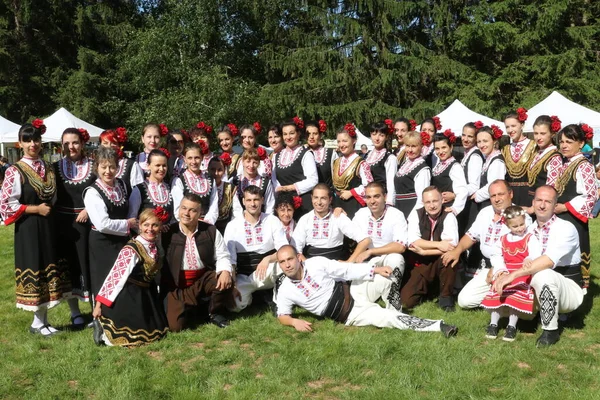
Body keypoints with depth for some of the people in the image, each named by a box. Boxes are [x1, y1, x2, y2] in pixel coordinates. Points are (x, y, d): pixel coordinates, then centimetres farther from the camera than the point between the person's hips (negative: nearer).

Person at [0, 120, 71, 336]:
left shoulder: (47, 168, 9)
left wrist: (50, 210, 2)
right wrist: (36, 209, -14)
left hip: (48, 225, 6)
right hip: (28, 228, -6)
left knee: (49, 267, 9)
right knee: (34, 270, 1)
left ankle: (41, 321, 21)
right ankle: (39, 322, 14)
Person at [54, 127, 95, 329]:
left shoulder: (93, 166, 2)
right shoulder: (56, 167, 4)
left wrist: (89, 210, -11)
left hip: (88, 221, -1)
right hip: (63, 222, 1)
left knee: (90, 265, 2)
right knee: (68, 266, 6)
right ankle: (75, 311, 18)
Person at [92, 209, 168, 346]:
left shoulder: (156, 249, 1)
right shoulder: (131, 250, -21)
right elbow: (115, 277, -21)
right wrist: (99, 304, -19)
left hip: (146, 298, 8)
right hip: (126, 300, -8)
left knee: (155, 333, 12)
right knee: (132, 338, -9)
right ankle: (105, 333, 15)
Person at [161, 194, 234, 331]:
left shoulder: (211, 231, -3)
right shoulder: (167, 233, -8)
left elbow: (222, 256, -2)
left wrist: (225, 271, -25)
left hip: (204, 279, 2)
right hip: (176, 285, -2)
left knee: (226, 280, -28)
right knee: (175, 326, -17)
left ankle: (215, 313, 3)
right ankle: (189, 307, 20)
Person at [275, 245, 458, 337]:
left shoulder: (316, 263, -9)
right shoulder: (285, 291, -7)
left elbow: (346, 270, -7)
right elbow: (282, 316, 3)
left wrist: (376, 269, -15)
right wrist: (294, 321, -21)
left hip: (353, 291, 2)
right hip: (349, 316, -2)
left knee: (386, 278, -25)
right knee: (387, 318, -22)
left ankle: (394, 309, 0)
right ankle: (437, 325, -15)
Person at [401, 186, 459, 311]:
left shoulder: (449, 216, -12)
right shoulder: (415, 214, -6)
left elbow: (452, 246, -26)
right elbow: (413, 242, -19)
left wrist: (423, 251, -23)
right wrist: (438, 244, -28)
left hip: (442, 264, -1)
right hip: (421, 264, 2)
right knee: (406, 300, -15)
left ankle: (446, 296, -14)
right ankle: (427, 288, 20)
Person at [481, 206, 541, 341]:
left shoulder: (530, 238, 1)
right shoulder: (503, 240, 13)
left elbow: (536, 253, -14)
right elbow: (497, 255, 8)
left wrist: (530, 259, -38)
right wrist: (500, 268, -11)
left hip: (523, 275, -4)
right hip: (505, 274, 4)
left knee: (516, 297, -19)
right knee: (497, 294, -7)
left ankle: (512, 326, -8)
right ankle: (493, 324, 4)